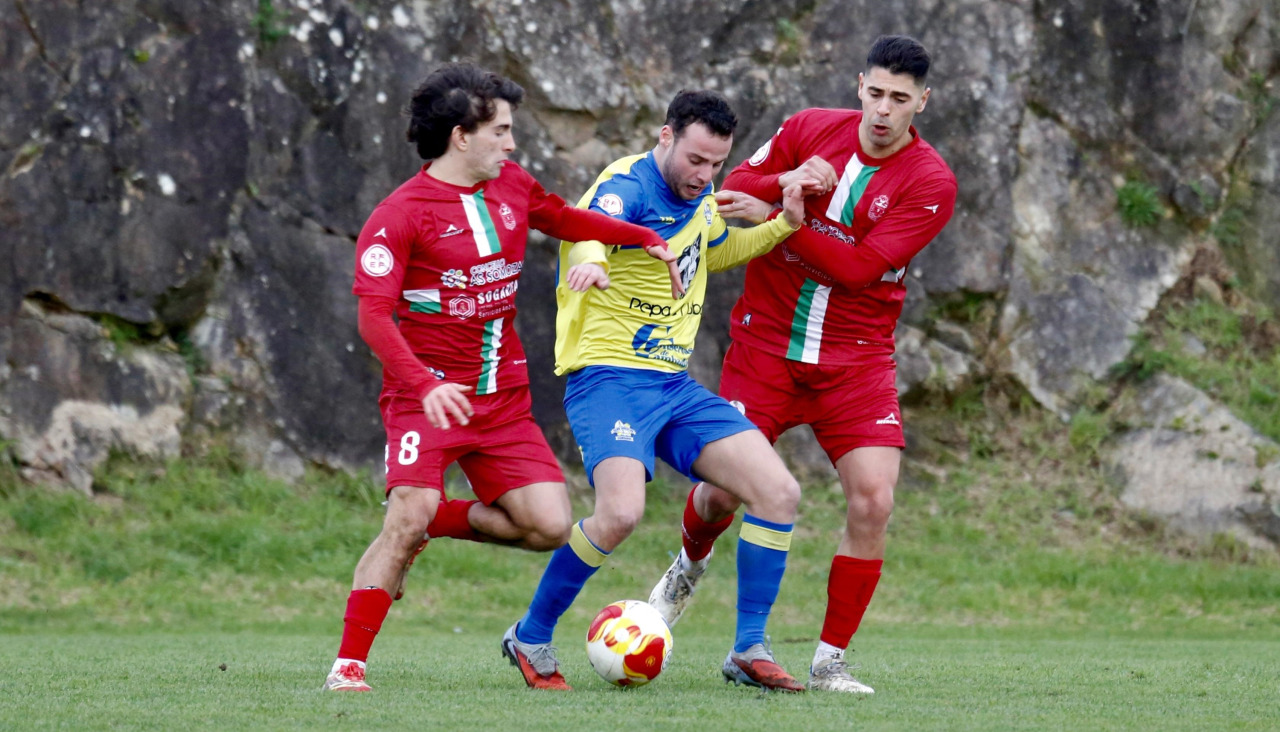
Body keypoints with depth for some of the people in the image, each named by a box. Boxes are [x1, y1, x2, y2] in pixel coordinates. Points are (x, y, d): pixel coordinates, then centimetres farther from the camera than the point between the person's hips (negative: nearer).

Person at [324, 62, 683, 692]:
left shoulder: (512, 187, 9)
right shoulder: (401, 215, -12)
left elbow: (565, 219, 30)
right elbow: (374, 316, -18)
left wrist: (646, 239, 16)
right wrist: (424, 384, -33)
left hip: (502, 397, 6)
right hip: (427, 395, -6)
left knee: (551, 526, -7)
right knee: (408, 518, -22)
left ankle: (437, 524, 14)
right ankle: (348, 665, -13)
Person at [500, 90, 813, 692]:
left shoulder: (702, 201, 12)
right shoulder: (629, 185, -13)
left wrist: (783, 224, 18)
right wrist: (589, 260, -62)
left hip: (676, 386, 8)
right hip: (610, 376, -8)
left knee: (778, 491, -4)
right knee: (621, 511, -28)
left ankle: (749, 651, 6)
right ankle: (530, 639, -6)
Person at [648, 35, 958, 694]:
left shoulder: (930, 182, -10)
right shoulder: (810, 129, -1)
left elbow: (859, 268, -18)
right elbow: (732, 188, 2)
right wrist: (784, 182, -18)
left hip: (855, 361, -1)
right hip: (764, 344, 1)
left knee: (873, 500, -15)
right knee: (721, 493, -1)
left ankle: (829, 661, -2)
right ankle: (690, 566, 38)